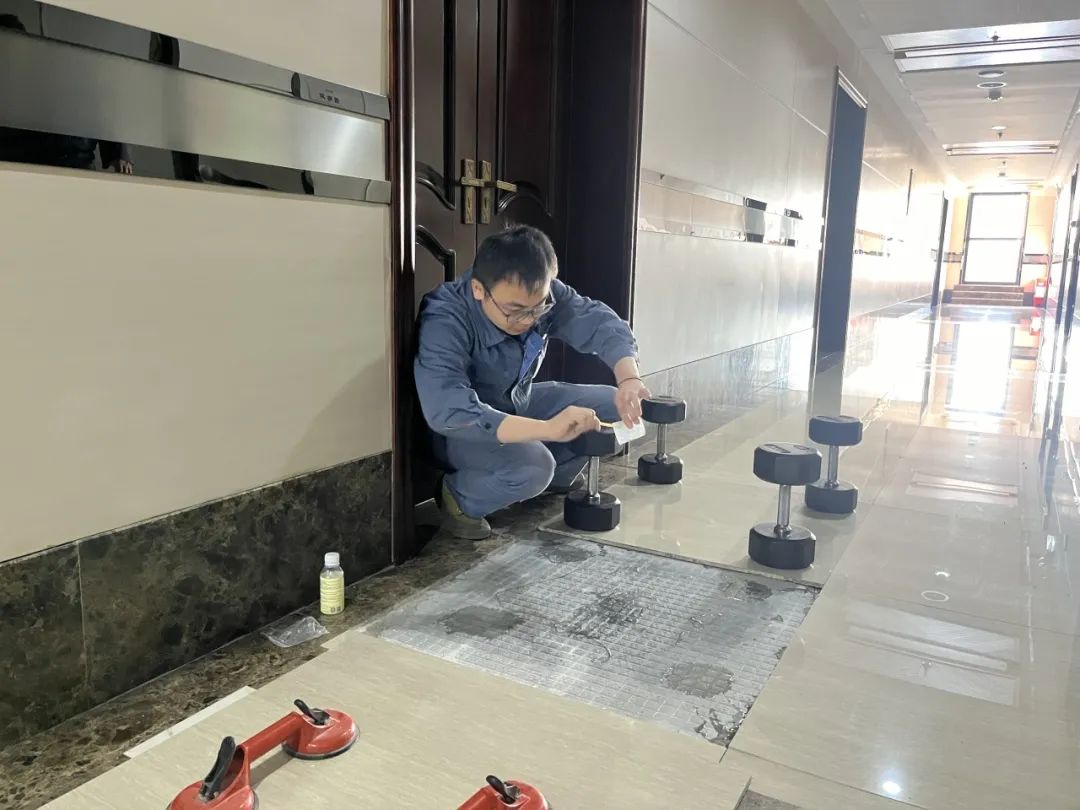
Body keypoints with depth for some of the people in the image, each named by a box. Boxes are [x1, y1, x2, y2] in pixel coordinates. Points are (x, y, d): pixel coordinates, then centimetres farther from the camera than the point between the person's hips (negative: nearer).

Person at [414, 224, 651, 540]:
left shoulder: (540, 295, -18)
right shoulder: (443, 322, -36)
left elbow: (600, 322, -16)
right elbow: (449, 412, -48)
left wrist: (629, 378, -37)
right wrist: (549, 429, -55)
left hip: (519, 403, 7)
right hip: (462, 426, -6)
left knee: (614, 406, -4)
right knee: (531, 467, -35)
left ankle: (555, 478, 13)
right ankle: (458, 498, -5)